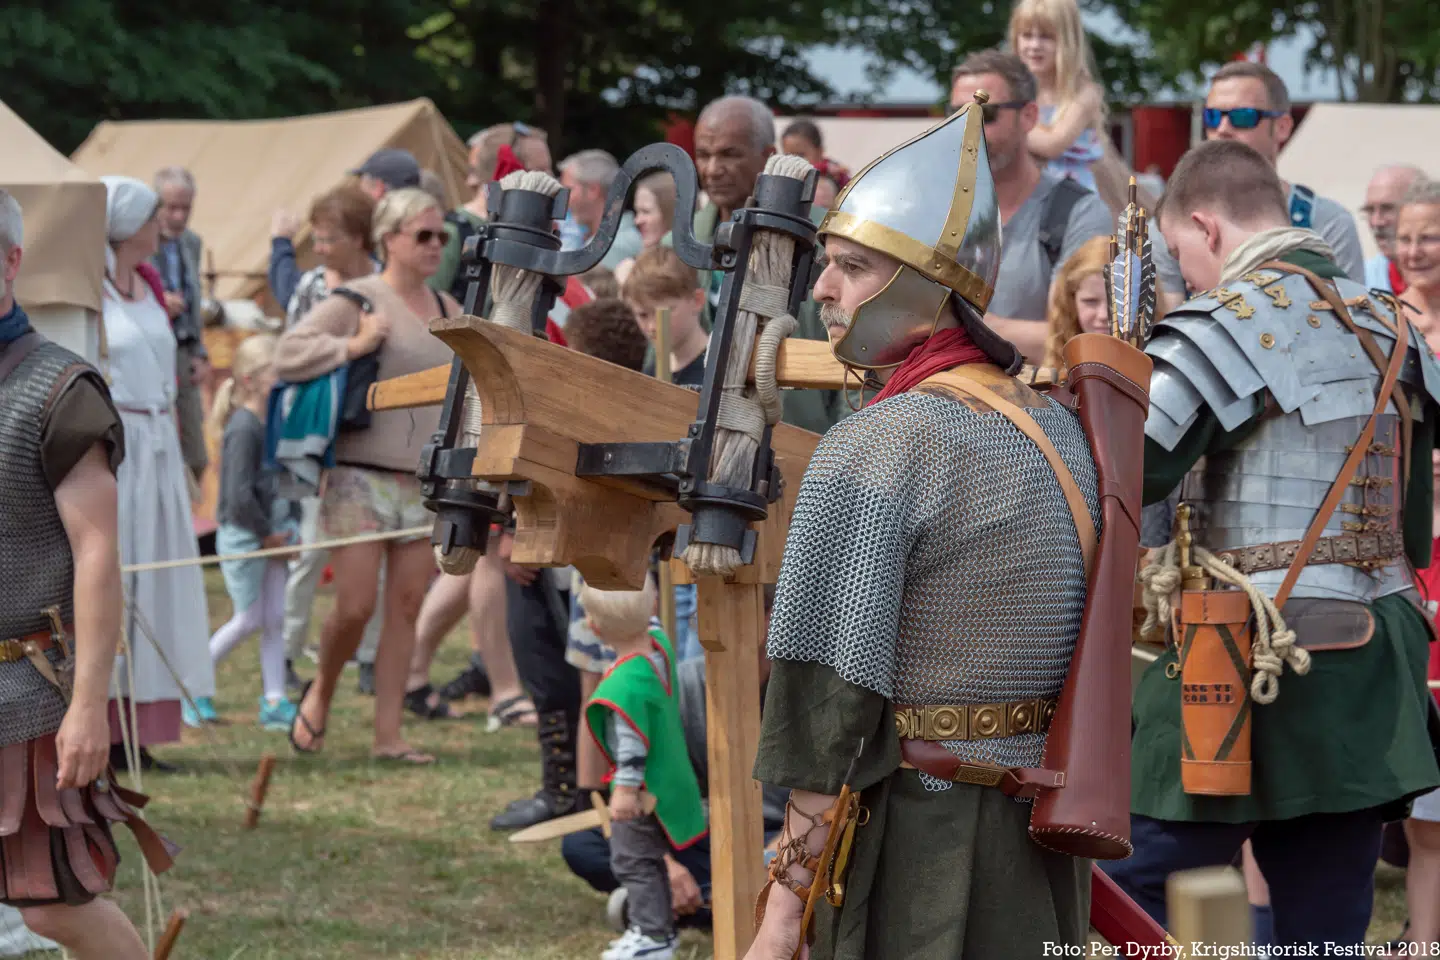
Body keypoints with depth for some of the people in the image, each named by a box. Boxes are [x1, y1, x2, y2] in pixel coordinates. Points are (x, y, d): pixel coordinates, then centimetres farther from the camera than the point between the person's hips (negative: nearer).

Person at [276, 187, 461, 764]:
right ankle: (320, 694, 19)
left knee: (406, 608, 3)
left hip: (426, 480, 6)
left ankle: (388, 734, 7)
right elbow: (287, 356, -14)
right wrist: (353, 346, -21)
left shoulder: (446, 310, 13)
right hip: (362, 476, -6)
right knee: (355, 606, -9)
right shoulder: (355, 301, -6)